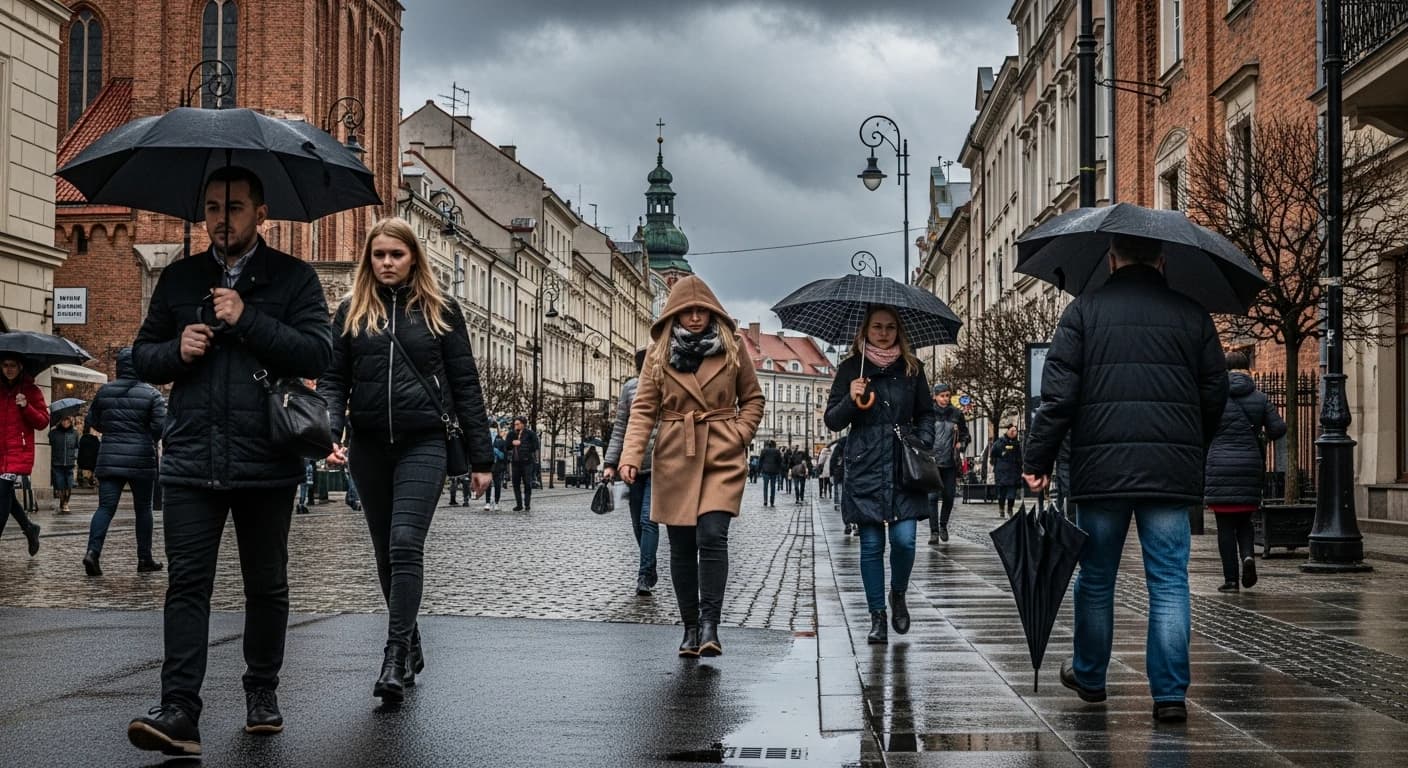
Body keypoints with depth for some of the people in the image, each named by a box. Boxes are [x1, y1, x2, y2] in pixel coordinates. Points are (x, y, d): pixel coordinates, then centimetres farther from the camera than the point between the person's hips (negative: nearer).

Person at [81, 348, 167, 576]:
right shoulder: (151, 394, -6)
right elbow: (161, 425, -11)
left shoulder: (104, 392, 5)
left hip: (109, 458, 2)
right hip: (141, 459, -2)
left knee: (106, 506, 0)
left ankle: (93, 550, -21)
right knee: (143, 508, 10)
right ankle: (145, 559, 15)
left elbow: (92, 421, 14)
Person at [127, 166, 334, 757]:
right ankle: (179, 711, -11)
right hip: (190, 459, 1)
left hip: (266, 460, -1)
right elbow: (142, 356, 17)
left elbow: (318, 353, -8)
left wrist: (248, 320, -15)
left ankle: (262, 691, 27)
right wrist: (176, 351, -5)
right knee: (186, 583, -7)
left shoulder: (293, 278, 4)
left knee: (266, 584, 11)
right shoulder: (178, 278, 13)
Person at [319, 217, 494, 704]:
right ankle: (411, 646, 25)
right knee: (387, 553, 11)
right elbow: (332, 380, 5)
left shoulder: (440, 310, 5)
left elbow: (465, 385, 5)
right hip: (370, 446, 3)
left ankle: (396, 658, -17)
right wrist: (329, 435, -13)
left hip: (423, 444, -3)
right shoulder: (351, 311, 10)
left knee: (406, 545, -16)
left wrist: (480, 458, 2)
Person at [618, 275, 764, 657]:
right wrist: (631, 456, -11)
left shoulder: (732, 350, 4)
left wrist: (740, 434, -3)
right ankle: (691, 627, 14)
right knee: (682, 547, 5)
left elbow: (753, 398, 14)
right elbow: (643, 408, 1)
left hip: (722, 458, -2)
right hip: (674, 460, 2)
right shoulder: (658, 354, 4)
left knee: (712, 536, -16)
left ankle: (709, 625, -14)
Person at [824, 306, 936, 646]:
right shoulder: (851, 368, 4)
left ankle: (898, 595, 21)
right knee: (871, 544, 1)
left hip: (904, 468, 1)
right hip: (865, 468, -1)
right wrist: (851, 400, -14)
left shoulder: (911, 368, 9)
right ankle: (877, 617, 11)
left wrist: (923, 444, 0)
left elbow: (926, 414, 17)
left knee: (904, 539, -8)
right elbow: (832, 421, 4)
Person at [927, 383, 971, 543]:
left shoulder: (956, 414, 6)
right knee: (932, 496, -9)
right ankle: (934, 531, -3)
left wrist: (962, 443, 0)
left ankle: (943, 526, 28)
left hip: (950, 462, 3)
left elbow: (965, 434, 18)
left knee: (948, 496, 7)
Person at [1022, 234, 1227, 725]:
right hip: (1172, 472, 1)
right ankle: (1170, 694, 0)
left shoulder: (1084, 311, 1)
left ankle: (1089, 677, 28)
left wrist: (1036, 461, -1)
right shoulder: (1193, 316, 7)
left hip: (1101, 470, -1)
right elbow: (1215, 396, 9)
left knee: (1096, 579, 14)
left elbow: (1058, 395, -5)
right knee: (1170, 583, 3)